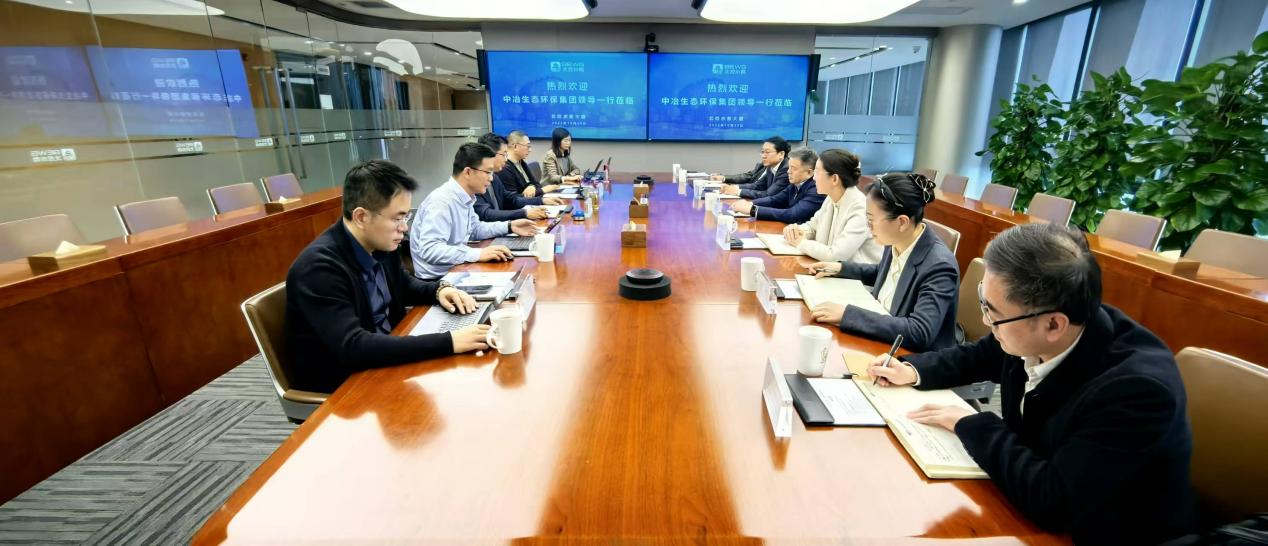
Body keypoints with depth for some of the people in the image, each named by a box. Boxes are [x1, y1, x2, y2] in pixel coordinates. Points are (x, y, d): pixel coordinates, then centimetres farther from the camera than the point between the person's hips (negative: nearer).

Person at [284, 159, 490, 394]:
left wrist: (439, 290, -6)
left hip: (387, 355, 7)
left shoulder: (380, 244, -5)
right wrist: (448, 342, -38)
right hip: (342, 382, -6)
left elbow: (402, 284, 15)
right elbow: (352, 347, -34)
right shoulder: (319, 267, -26)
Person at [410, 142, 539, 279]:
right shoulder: (441, 201, -23)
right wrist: (478, 254, -35)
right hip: (437, 278, -8)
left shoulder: (464, 197, 4)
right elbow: (429, 250, -31)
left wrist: (509, 226, 9)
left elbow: (475, 229, 21)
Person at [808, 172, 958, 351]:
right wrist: (841, 268, 5)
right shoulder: (896, 242, -4)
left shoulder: (940, 266, -27)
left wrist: (847, 314, -35)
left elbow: (919, 333, -33)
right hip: (880, 338, 7)